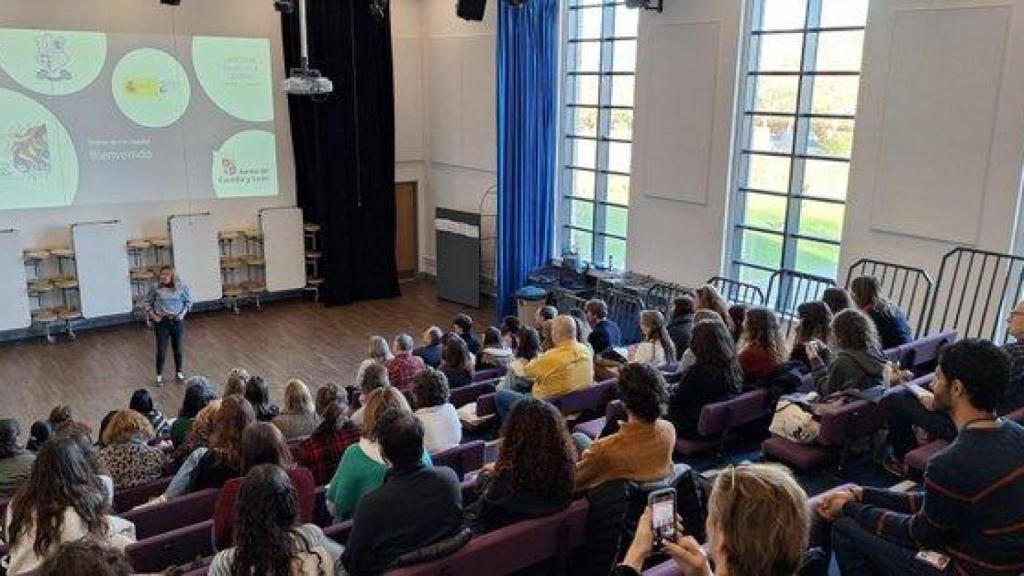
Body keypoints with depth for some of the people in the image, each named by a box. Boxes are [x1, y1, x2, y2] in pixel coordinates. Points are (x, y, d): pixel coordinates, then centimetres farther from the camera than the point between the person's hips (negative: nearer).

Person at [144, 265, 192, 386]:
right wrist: (153, 316, -5)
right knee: (161, 350, 3)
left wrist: (182, 313, -4)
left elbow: (188, 301, 6)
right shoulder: (156, 288, -7)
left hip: (177, 321, 1)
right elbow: (148, 303, 5)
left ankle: (179, 372, 28)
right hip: (162, 322, -1)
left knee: (179, 348, 10)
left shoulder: (181, 287, -7)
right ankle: (159, 375, 18)